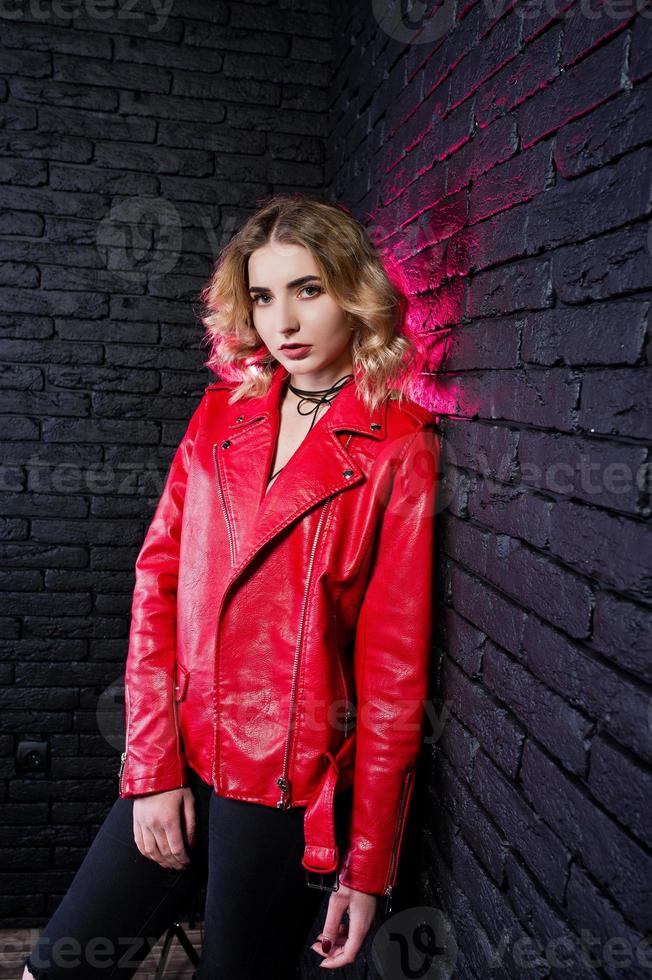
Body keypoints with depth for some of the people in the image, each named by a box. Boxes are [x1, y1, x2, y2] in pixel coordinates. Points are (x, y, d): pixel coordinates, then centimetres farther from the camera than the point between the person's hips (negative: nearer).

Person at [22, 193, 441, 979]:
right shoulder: (221, 413, 5)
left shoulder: (397, 448, -9)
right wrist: (152, 765, -3)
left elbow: (393, 664, -10)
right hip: (180, 758, 5)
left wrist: (369, 869, -6)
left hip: (291, 786, -4)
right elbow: (157, 583, 3)